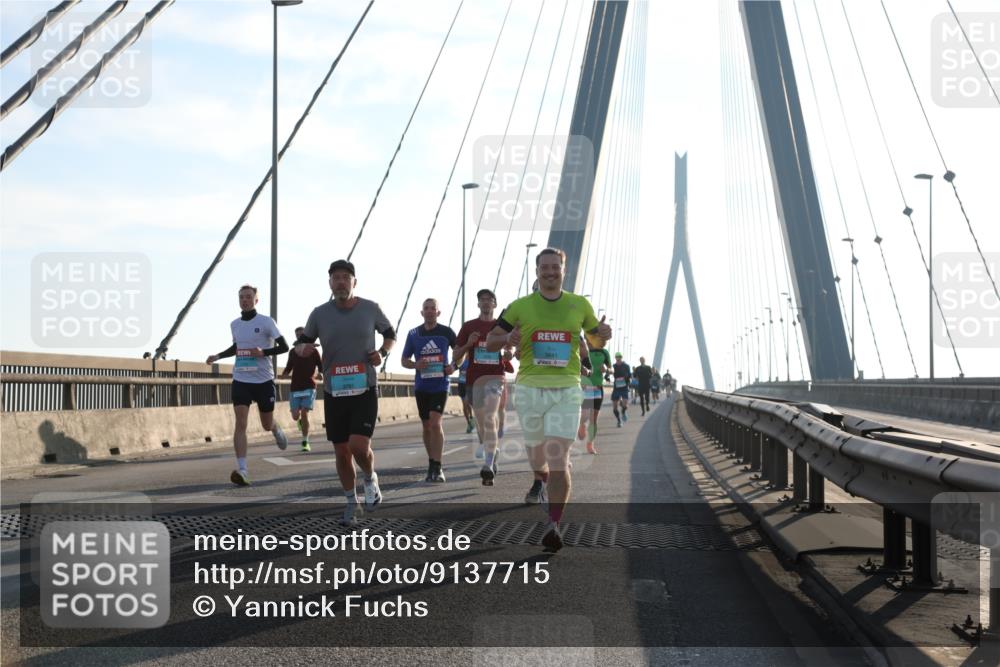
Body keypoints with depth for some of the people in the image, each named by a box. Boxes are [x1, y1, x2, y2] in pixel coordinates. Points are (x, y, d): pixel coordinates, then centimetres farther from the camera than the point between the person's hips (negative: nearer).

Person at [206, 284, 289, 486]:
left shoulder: (266, 322, -6)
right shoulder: (235, 324, 9)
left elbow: (284, 347, -6)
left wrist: (263, 352, -20)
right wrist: (218, 356, 14)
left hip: (263, 380, -3)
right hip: (241, 380, 3)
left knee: (267, 424, 11)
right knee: (240, 422, -13)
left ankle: (277, 431, 51)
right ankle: (242, 470, -19)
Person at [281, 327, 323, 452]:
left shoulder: (313, 351, 2)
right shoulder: (292, 352, 10)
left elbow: (321, 366, 5)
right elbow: (288, 367, 20)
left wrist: (321, 373, -16)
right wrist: (284, 374, -2)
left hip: (309, 387, -3)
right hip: (295, 388, 3)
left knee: (304, 414, -13)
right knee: (295, 416, -1)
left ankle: (305, 442, -4)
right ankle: (300, 421, 37)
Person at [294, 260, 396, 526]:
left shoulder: (370, 309, -1)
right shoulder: (320, 314, 0)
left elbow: (390, 334, 15)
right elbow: (302, 342, 10)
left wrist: (383, 352, -5)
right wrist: (301, 348, -14)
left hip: (365, 391, -2)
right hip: (334, 393, 2)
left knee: (359, 446, -17)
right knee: (342, 452, 7)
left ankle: (371, 478, 16)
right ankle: (352, 503, 26)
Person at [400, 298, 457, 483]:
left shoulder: (446, 332, 0)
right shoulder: (414, 334, 5)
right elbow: (404, 360, 11)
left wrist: (454, 366, -5)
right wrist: (416, 364, -10)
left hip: (440, 384, -3)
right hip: (421, 385, 3)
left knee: (435, 422, -16)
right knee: (426, 426, 9)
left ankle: (437, 468, -16)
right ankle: (432, 464, 23)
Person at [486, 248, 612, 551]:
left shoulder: (580, 305, 8)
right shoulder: (520, 307, 5)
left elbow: (595, 332, 23)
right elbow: (490, 341, 10)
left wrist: (604, 333, -2)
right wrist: (508, 338, -13)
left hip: (566, 390, -1)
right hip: (529, 387, 1)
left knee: (559, 459, -14)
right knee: (536, 450, 16)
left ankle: (554, 524, -15)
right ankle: (540, 481, 52)